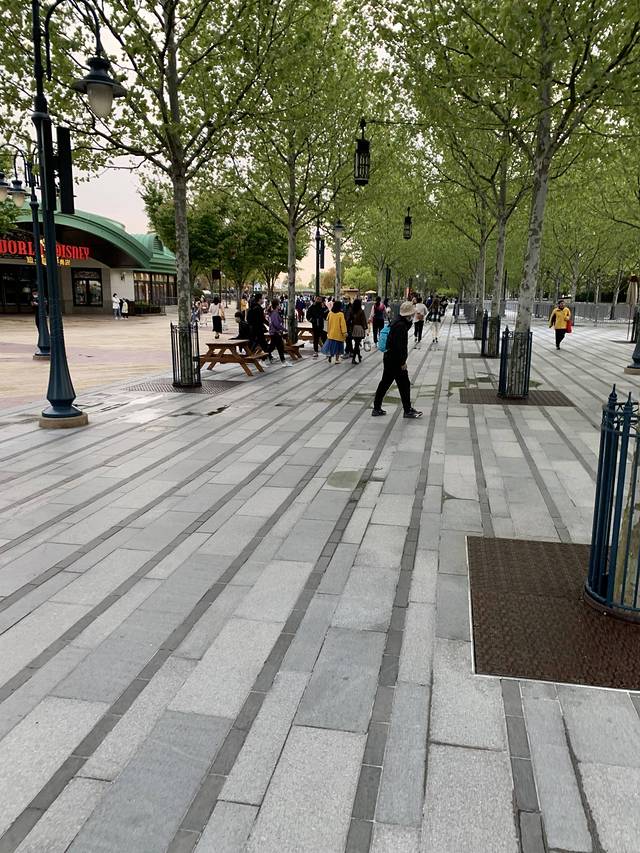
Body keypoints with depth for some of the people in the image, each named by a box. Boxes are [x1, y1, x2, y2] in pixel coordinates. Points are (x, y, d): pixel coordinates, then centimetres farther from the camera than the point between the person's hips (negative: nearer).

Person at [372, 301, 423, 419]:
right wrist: (403, 362, -20)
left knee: (385, 383, 13)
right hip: (395, 361, -10)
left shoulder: (397, 323, 11)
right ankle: (408, 410, 11)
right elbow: (399, 346, -24)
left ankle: (377, 409, 18)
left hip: (389, 359, 10)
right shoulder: (401, 325, -19)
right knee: (404, 384, 1)